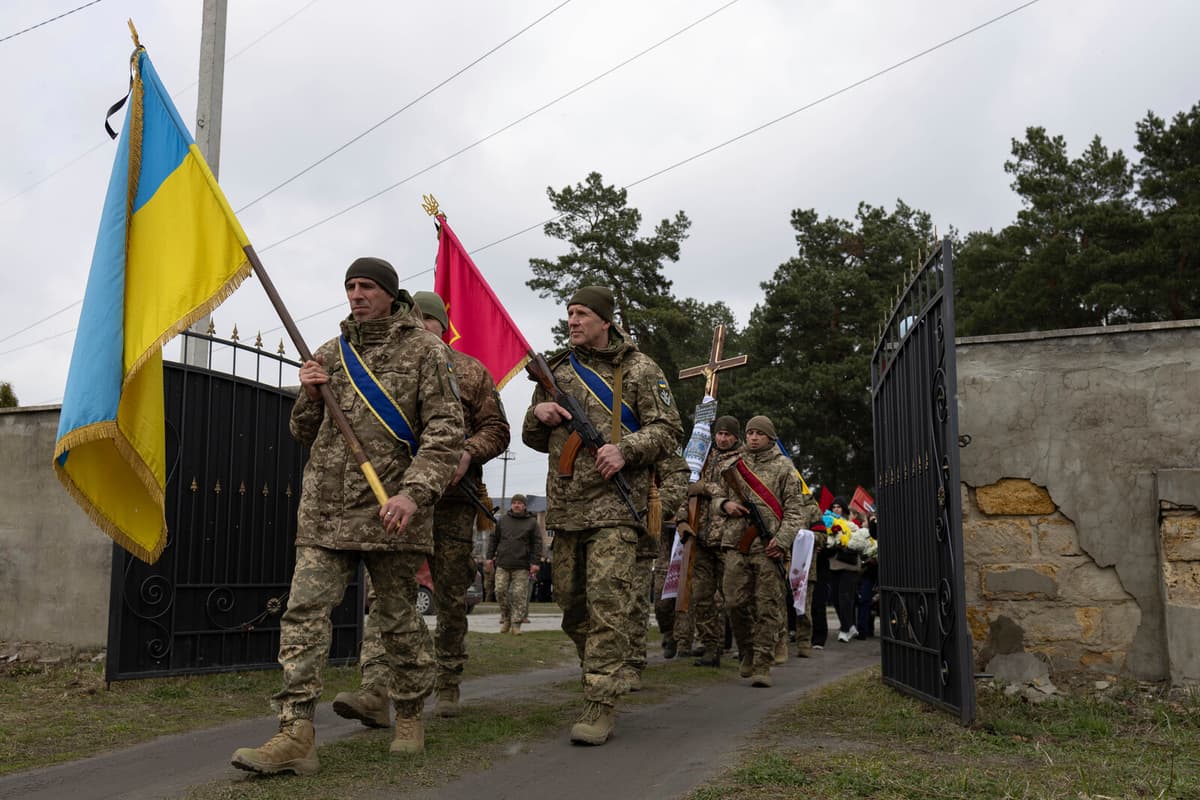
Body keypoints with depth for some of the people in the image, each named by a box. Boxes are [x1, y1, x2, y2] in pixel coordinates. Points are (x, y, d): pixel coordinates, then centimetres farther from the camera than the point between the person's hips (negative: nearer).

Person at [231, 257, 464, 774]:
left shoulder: (424, 349, 1)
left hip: (390, 511, -4)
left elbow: (446, 430, -8)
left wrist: (414, 493, -19)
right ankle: (296, 735, -4)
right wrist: (310, 396, 0)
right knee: (304, 612, -6)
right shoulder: (331, 354, 15)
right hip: (326, 509, 4)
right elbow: (305, 434, 22)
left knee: (398, 619, 8)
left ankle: (409, 718, 26)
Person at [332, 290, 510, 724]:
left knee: (451, 597, 8)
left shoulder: (471, 372, 9)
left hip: (452, 499, 0)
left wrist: (468, 452, -13)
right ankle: (375, 691, -17)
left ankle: (448, 685, 23)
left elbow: (497, 429, 5)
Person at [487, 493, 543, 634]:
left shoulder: (531, 522, 6)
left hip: (521, 566, -2)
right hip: (502, 563, 2)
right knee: (500, 591, -2)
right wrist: (490, 556, 9)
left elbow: (537, 543, 2)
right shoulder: (502, 520, 12)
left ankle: (516, 624, 1)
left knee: (519, 595, -4)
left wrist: (535, 562, -5)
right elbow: (494, 539, 15)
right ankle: (506, 618, 15)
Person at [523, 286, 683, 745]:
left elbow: (667, 430, 0)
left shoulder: (638, 369, 3)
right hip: (565, 505, 6)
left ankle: (599, 708, -11)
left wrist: (625, 449, -17)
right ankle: (599, 672, 32)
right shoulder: (556, 371, 17)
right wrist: (538, 415, 0)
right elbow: (534, 440, 23)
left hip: (615, 504, -5)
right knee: (570, 601, 11)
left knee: (607, 600, -14)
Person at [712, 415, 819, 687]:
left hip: (769, 547, -3)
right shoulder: (731, 466, 15)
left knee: (768, 607, -4)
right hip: (735, 544, 3)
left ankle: (762, 665, 0)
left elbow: (796, 508, 1)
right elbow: (716, 498, 23)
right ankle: (748, 652, 23)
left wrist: (782, 539, -11)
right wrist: (725, 505, -2)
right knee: (736, 603, 3)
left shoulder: (784, 467, 5)